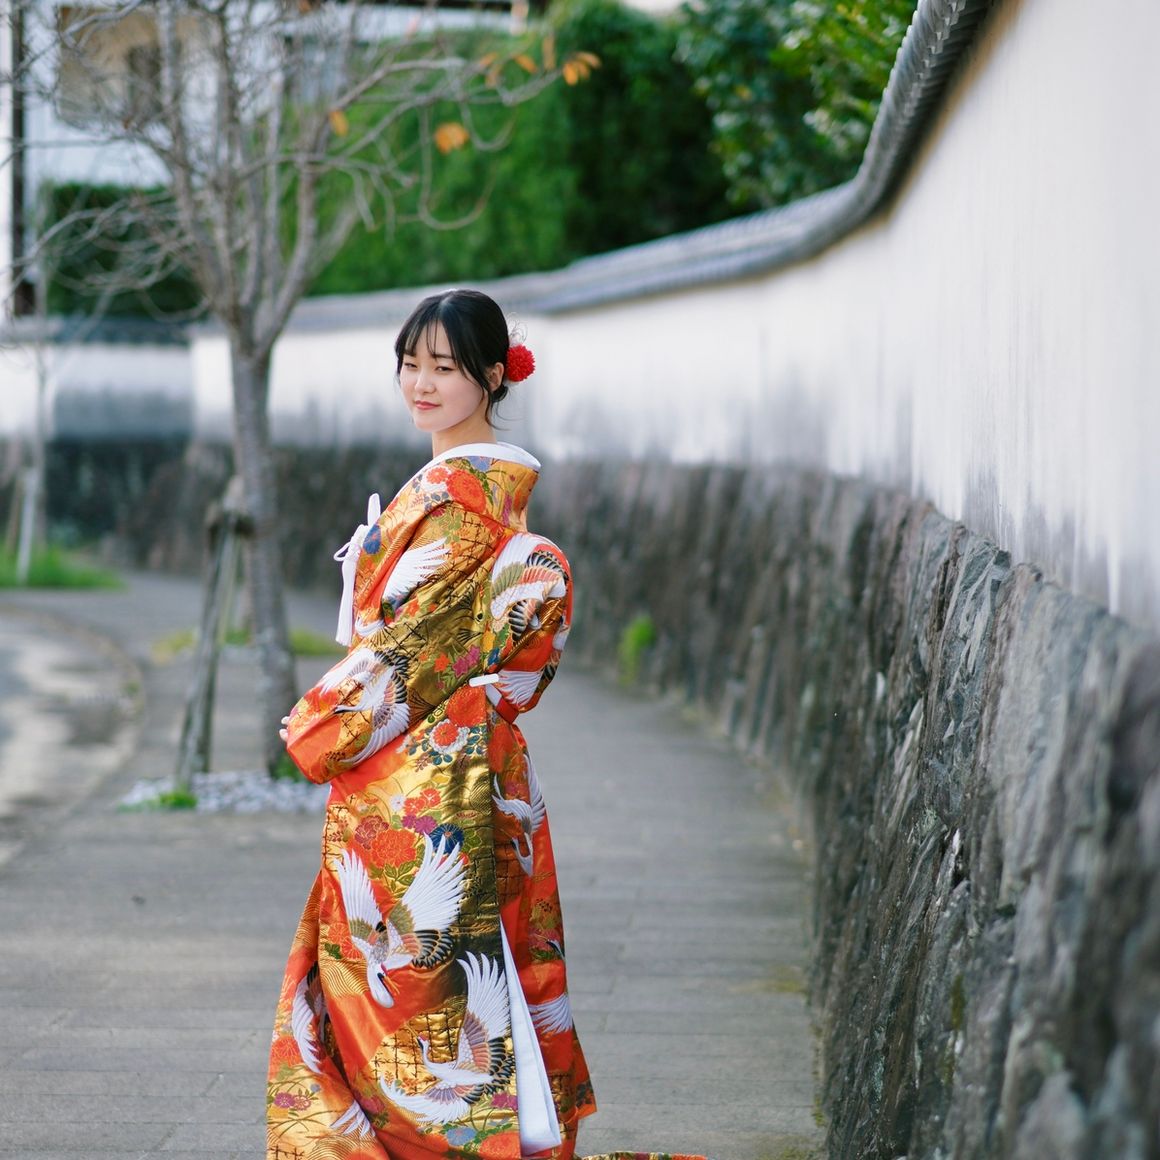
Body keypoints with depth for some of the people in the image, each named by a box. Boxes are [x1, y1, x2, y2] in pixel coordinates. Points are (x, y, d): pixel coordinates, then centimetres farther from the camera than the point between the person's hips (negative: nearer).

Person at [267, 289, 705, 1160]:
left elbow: (411, 648, -17)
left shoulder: (458, 491, -16)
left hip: (417, 786, -10)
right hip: (443, 774, 10)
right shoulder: (492, 480, 14)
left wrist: (319, 731, -5)